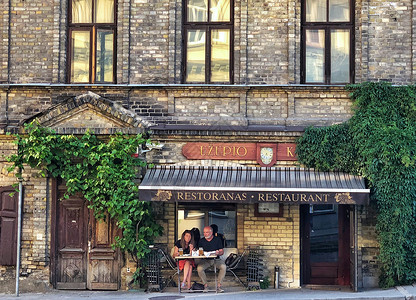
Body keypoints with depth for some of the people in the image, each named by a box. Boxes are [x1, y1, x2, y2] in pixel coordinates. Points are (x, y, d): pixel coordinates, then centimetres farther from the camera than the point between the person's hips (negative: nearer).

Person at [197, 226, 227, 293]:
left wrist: (218, 253, -21)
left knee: (223, 267, -30)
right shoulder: (201, 241, 8)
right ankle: (205, 285, -13)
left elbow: (222, 251, 2)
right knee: (199, 268, -30)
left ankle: (218, 286, -20)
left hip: (216, 259, 0)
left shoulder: (217, 239, 4)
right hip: (205, 260, 1)